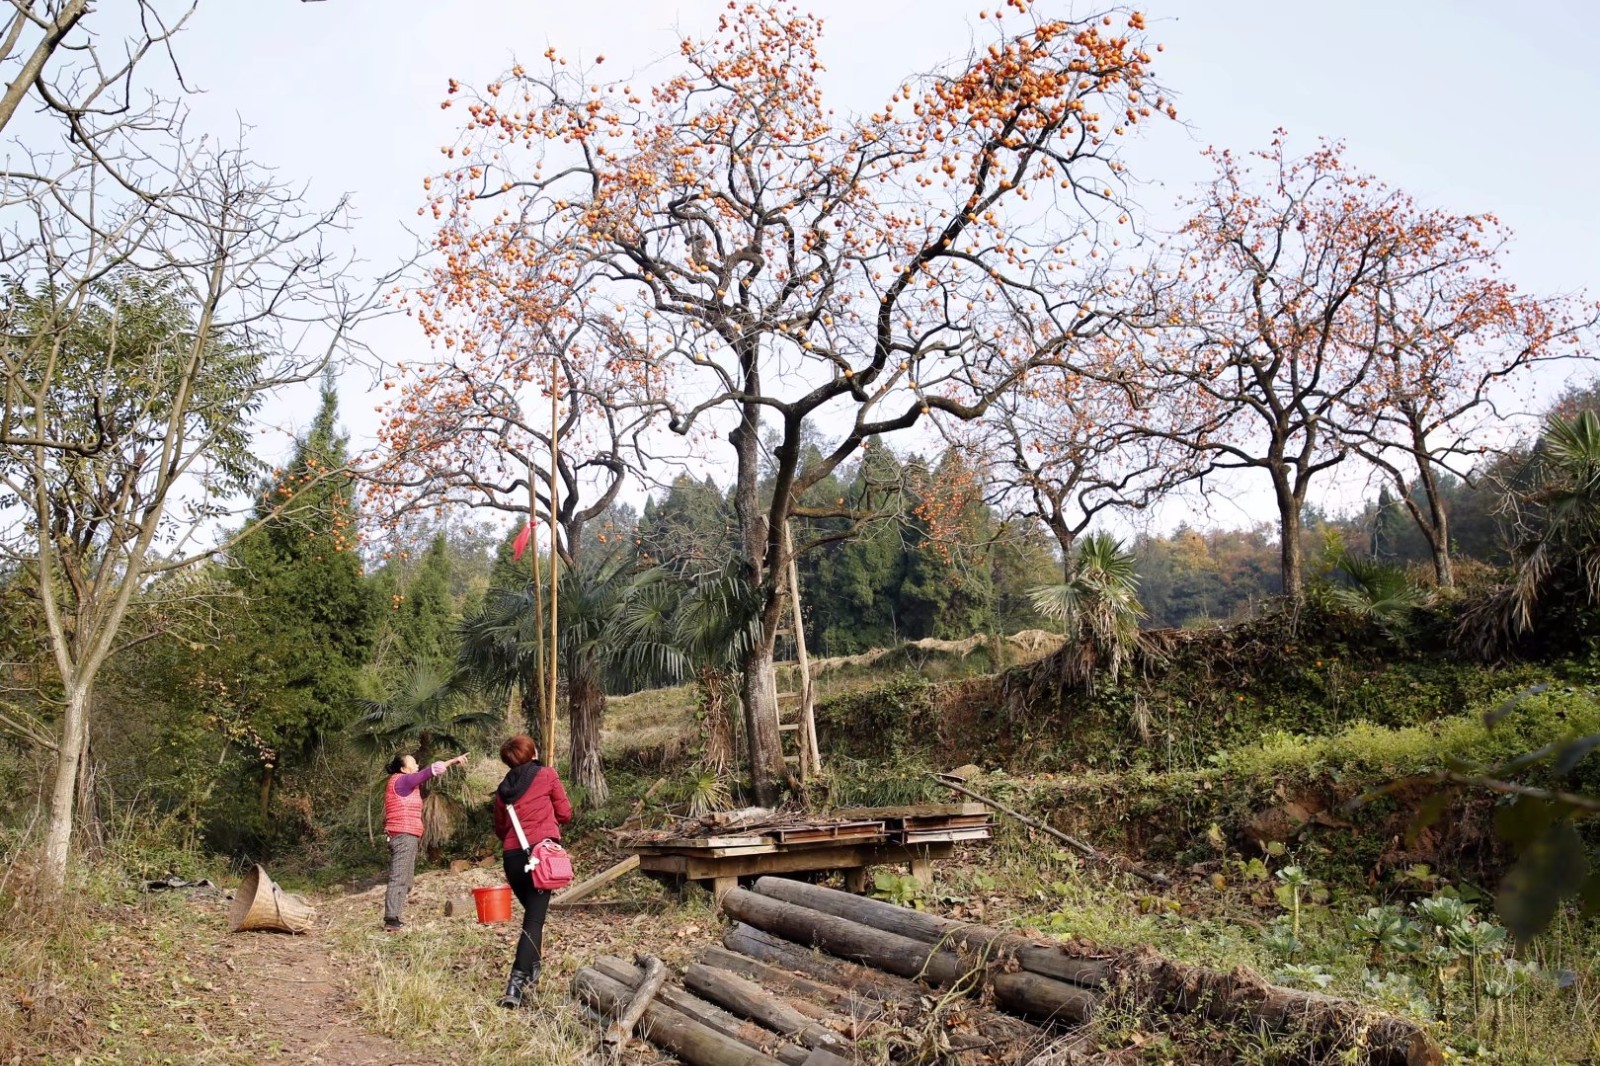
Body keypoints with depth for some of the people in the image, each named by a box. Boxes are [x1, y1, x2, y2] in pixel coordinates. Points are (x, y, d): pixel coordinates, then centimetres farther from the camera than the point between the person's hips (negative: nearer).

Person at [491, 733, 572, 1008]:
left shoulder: (503, 789, 15)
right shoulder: (547, 774, 5)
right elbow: (565, 813, 8)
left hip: (513, 856, 4)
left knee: (531, 911, 23)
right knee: (535, 918, -8)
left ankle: (531, 969, 24)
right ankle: (517, 980, -21)